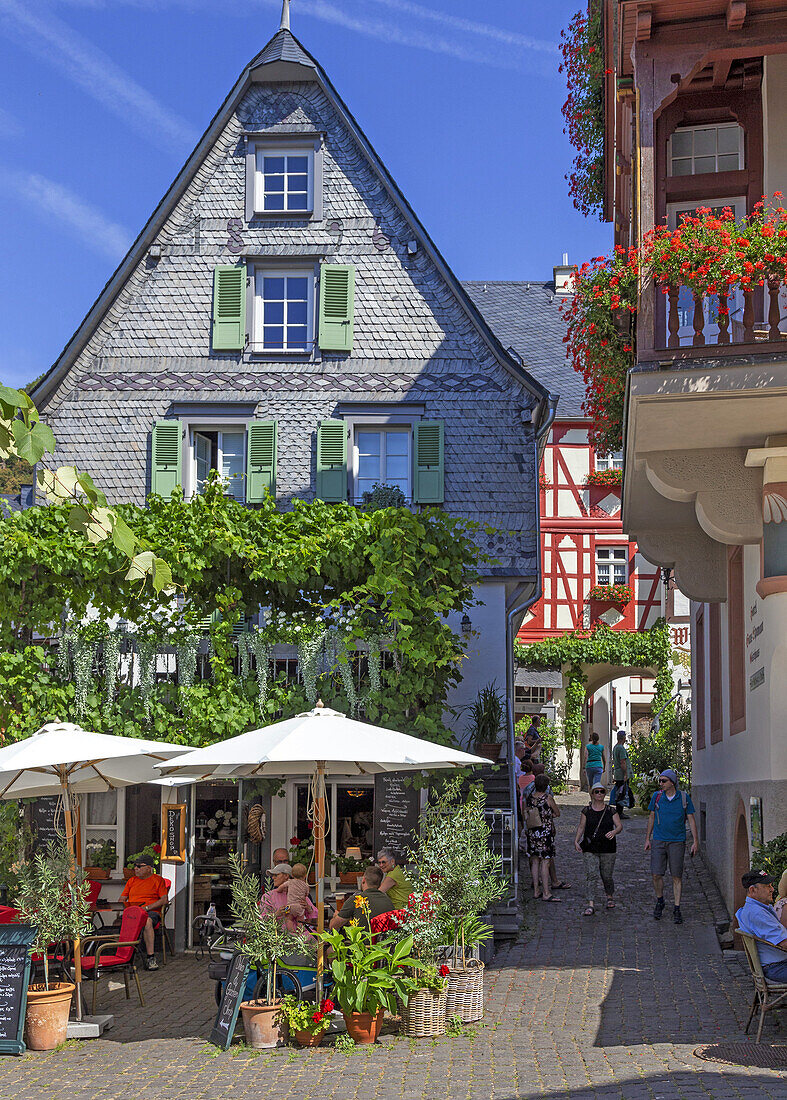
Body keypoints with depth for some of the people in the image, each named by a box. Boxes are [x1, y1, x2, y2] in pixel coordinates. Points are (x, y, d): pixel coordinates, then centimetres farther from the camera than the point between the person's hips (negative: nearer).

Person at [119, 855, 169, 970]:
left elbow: (164, 900, -1)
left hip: (151, 912, -4)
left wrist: (147, 907, -13)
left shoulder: (157, 880, 12)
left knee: (147, 921, -42)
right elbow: (122, 899, 24)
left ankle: (150, 957, -42)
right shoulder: (131, 881, 27)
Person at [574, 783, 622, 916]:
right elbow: (581, 827, 8)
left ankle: (610, 897, 35)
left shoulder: (611, 811, 4)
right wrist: (576, 841, -4)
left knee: (607, 876, 6)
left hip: (608, 849, 0)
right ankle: (591, 905, -13)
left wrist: (614, 832, -24)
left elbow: (619, 825, -2)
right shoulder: (586, 811, 6)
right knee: (591, 875, -11)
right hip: (590, 849, 0)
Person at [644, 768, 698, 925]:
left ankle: (677, 909, 8)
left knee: (677, 877, 0)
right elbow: (651, 817, 11)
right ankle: (659, 901, 21)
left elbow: (691, 820, 2)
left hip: (677, 842, -1)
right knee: (656, 874, -4)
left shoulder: (684, 798, -2)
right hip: (659, 841, 1)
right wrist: (647, 839, 11)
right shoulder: (657, 796, 2)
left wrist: (695, 841, -3)